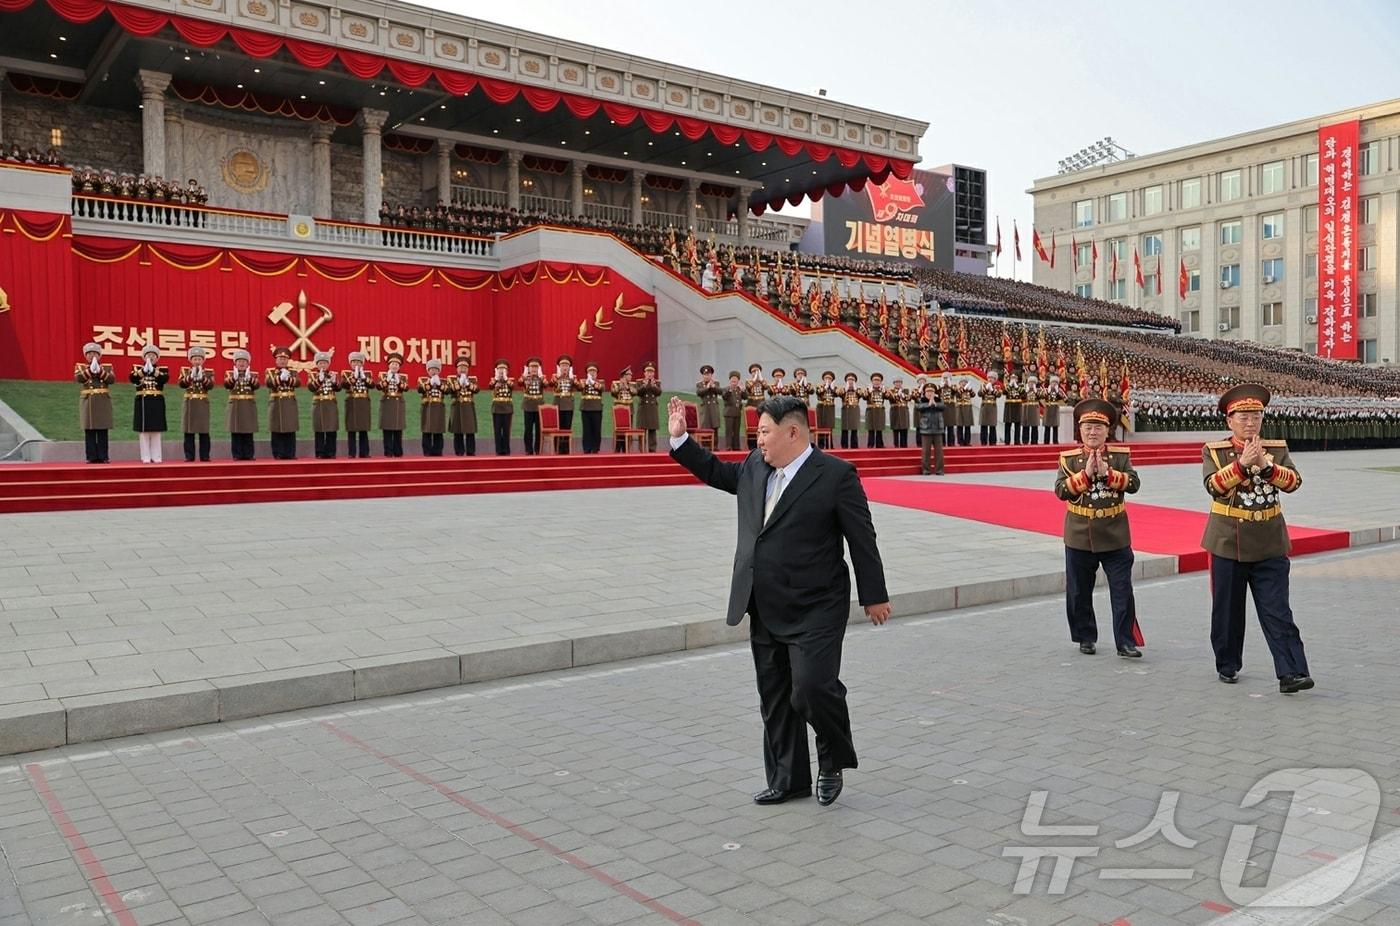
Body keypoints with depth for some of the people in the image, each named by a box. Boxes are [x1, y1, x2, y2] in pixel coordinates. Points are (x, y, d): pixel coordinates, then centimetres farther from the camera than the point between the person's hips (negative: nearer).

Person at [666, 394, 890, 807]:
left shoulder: (835, 474, -11)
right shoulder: (755, 467, 7)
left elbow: (862, 538, -7)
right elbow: (717, 472, 26)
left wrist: (873, 596, -4)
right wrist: (680, 438, 18)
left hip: (814, 611, -7)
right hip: (765, 611, 7)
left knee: (812, 687, -14)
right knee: (774, 699, 13)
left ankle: (834, 762, 15)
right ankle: (788, 779, 28)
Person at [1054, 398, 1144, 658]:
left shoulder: (1121, 455, 2)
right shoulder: (1069, 458, -1)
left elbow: (1134, 483, -10)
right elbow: (1061, 491, -11)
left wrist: (1108, 473, -21)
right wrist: (1085, 474, -21)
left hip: (1115, 537, 0)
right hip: (1079, 537, 0)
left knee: (1122, 592, 0)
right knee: (1079, 592, 10)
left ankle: (1126, 642, 7)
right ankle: (1085, 638, 25)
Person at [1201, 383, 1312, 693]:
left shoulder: (1278, 449, 5)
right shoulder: (1214, 451, -1)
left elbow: (1293, 481, -10)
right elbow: (1214, 485, -17)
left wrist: (1266, 466, -26)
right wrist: (1242, 463, -28)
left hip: (1270, 546, 1)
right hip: (1228, 544, -1)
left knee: (1278, 612, -3)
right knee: (1227, 611, 9)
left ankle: (1291, 673, -4)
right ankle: (1228, 666, 24)